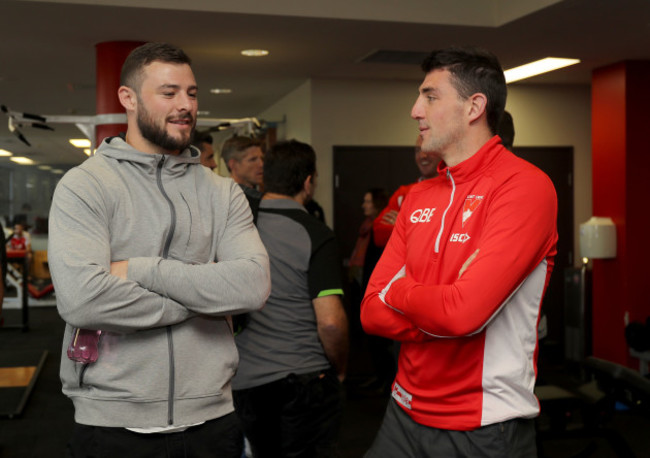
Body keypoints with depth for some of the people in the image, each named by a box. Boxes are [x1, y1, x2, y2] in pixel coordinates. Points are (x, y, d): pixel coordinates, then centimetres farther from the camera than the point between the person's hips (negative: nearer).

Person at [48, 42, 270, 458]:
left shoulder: (223, 193, 6)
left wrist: (142, 269, -16)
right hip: (113, 424, -3)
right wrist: (202, 301, -11)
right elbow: (81, 298, -20)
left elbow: (254, 285, -10)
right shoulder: (84, 186, -5)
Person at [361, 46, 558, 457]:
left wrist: (396, 291, -7)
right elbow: (373, 313, 1)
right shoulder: (416, 199, 7)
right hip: (407, 414, 6)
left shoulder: (525, 186, -15)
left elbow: (461, 314, -25)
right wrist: (446, 305, -16)